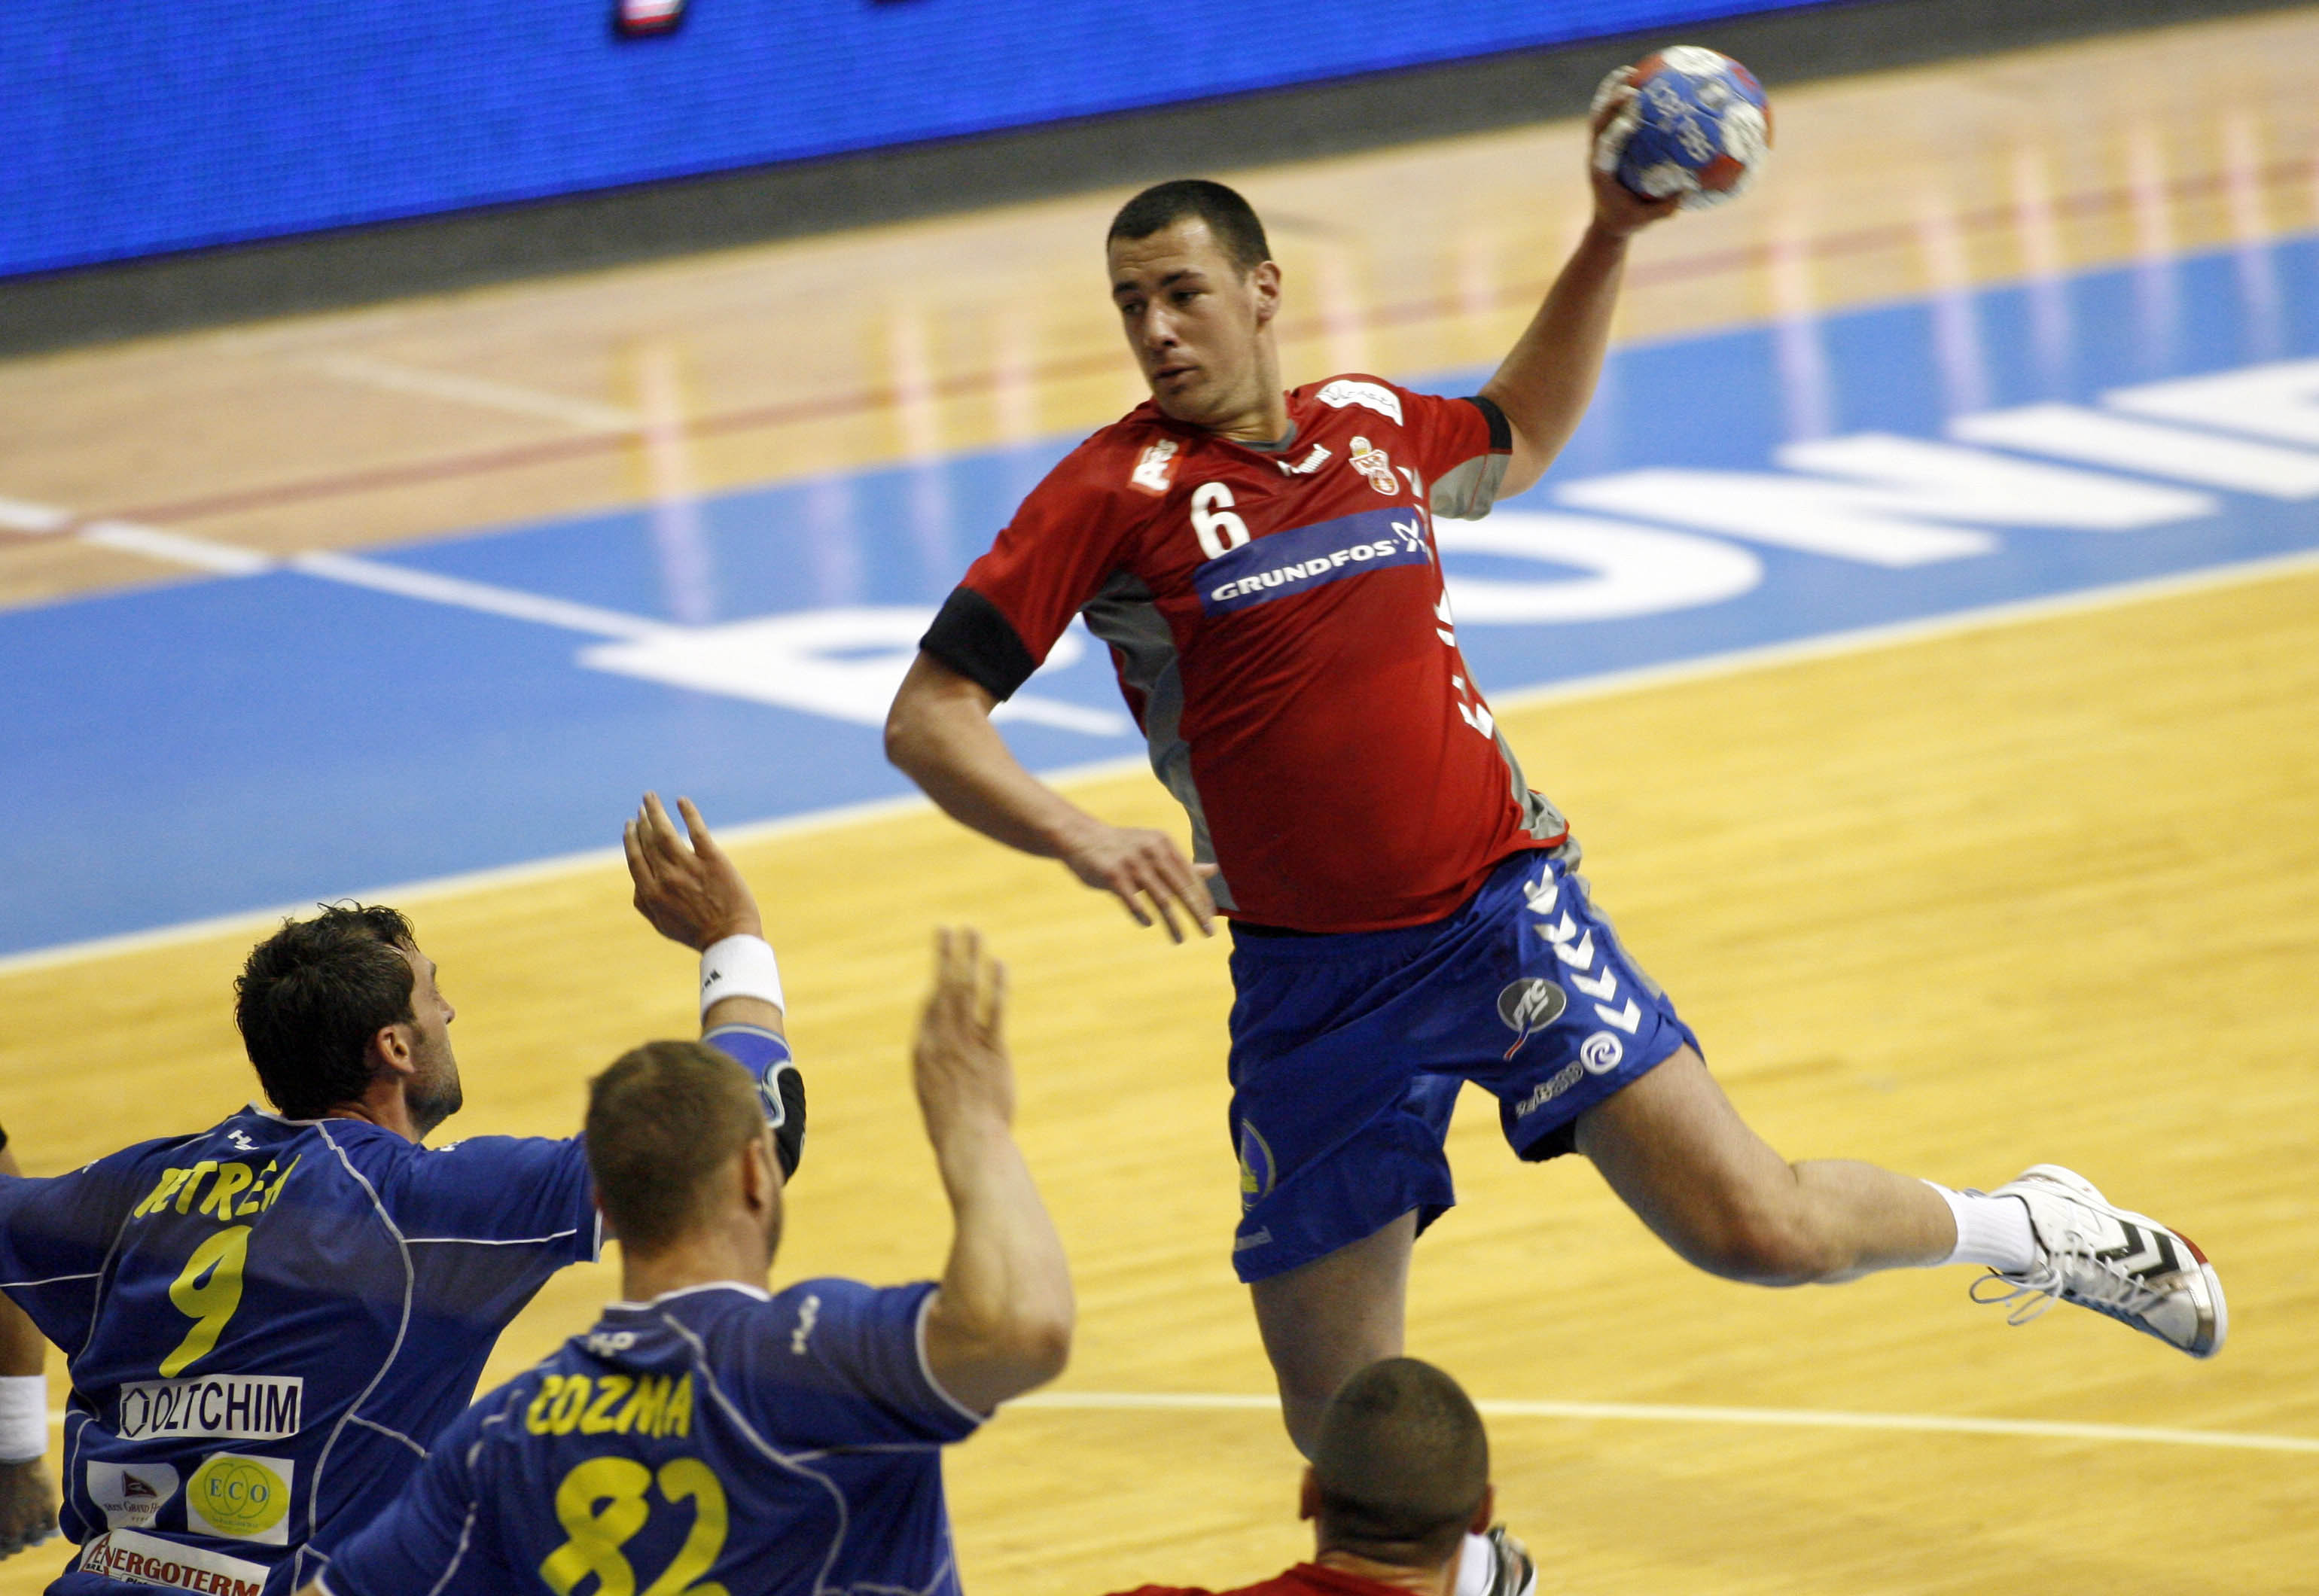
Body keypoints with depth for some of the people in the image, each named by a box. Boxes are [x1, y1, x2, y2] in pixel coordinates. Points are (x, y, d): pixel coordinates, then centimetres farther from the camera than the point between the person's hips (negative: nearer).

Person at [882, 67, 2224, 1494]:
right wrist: (1081, 839, -27)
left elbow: (1521, 438, 32)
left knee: (1757, 1228, -10)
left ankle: (2033, 1231, 17)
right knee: (1342, 1428, 2)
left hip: (1504, 907, 1)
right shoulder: (1117, 493, -7)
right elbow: (928, 718, -11)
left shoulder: (1374, 427, 7)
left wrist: (1612, 236, 24)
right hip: (1313, 983, -1)